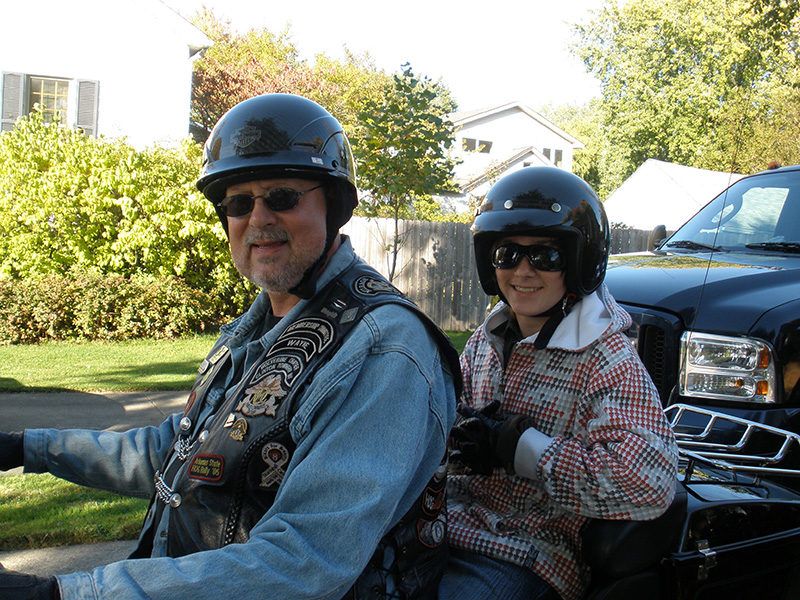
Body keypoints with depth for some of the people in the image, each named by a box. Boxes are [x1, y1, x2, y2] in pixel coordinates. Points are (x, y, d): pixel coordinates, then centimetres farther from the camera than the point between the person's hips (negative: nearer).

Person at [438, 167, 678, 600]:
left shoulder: (608, 361, -13)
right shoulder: (488, 338, 9)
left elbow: (649, 484, -25)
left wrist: (514, 446, -21)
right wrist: (458, 426, -7)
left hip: (523, 559, -6)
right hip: (448, 527, 6)